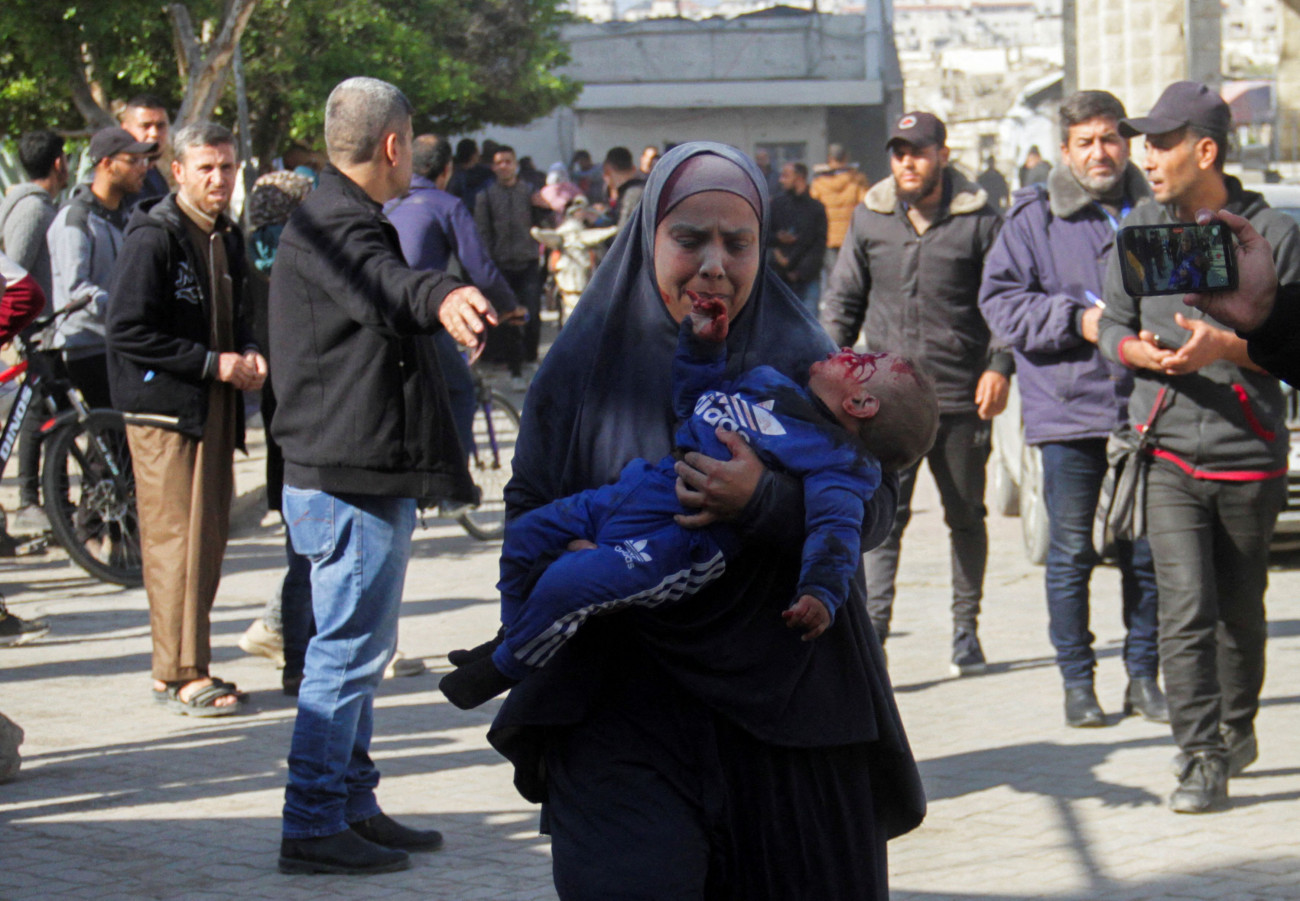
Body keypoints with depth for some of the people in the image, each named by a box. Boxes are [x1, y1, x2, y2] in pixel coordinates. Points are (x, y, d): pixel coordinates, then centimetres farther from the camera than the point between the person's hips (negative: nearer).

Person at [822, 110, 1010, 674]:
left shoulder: (978, 220, 0)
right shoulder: (870, 219, 7)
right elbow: (843, 300, 14)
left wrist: (999, 367, -7)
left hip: (960, 396, 0)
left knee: (966, 517, 11)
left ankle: (966, 628, 24)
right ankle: (871, 631, -13)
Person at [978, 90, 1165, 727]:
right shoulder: (1035, 217, 0)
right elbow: (1000, 300, -3)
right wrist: (1077, 321, -14)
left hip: (1145, 405, 2)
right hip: (1068, 408, -2)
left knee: (1147, 549, 7)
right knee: (1070, 552, 3)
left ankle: (1144, 675, 18)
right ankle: (1077, 680, 13)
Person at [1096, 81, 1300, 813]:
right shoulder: (1140, 229, 7)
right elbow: (1112, 322, 13)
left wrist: (1230, 348, -20)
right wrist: (1135, 349, -10)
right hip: (1170, 451, 1)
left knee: (1241, 609, 12)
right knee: (1186, 608, -11)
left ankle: (1238, 729, 35)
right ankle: (1201, 760, -10)